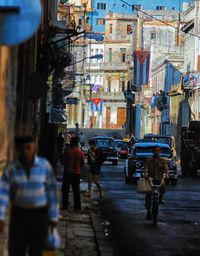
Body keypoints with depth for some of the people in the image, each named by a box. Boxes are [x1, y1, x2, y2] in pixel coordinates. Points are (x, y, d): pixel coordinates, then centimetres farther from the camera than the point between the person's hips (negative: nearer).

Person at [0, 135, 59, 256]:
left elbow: (51, 191, -6)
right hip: (19, 214, 1)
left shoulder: (45, 166, -11)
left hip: (39, 214, -1)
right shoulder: (12, 169, -10)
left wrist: (53, 216, -4)